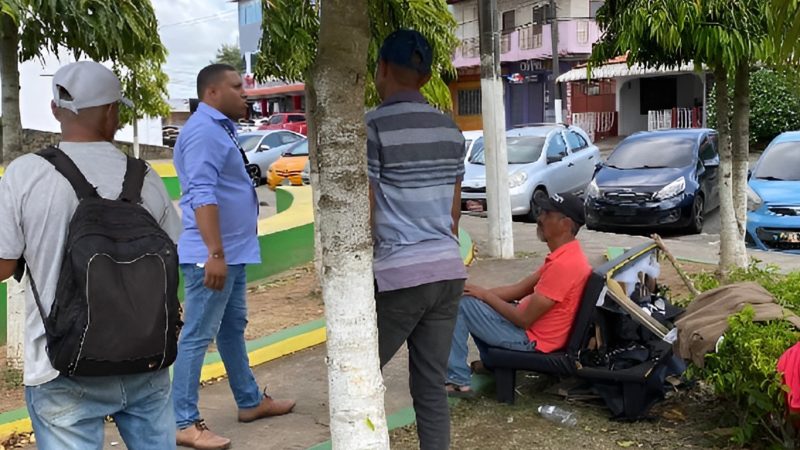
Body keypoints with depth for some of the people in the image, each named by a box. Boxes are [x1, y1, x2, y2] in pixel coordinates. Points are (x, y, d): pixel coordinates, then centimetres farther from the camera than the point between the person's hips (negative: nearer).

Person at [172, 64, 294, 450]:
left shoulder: (220, 128, 16)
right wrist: (215, 254, -31)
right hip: (212, 256, -11)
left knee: (233, 329, 19)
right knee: (197, 337, -5)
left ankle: (250, 401, 32)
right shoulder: (203, 131, -17)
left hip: (233, 251, 11)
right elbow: (202, 196, -26)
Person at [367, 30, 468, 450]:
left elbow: (362, 214, -11)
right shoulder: (450, 129, 11)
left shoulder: (373, 126, -9)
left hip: (397, 274, -6)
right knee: (431, 384, 11)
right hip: (448, 270, 6)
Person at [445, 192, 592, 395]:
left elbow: (524, 319, -24)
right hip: (534, 325, 10)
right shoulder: (566, 255, 5)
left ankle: (457, 381, -4)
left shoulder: (563, 265, -27)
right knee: (472, 299, 19)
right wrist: (479, 291, -2)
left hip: (532, 339, -10)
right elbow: (519, 289, 8)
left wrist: (485, 295, -12)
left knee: (458, 304, -12)